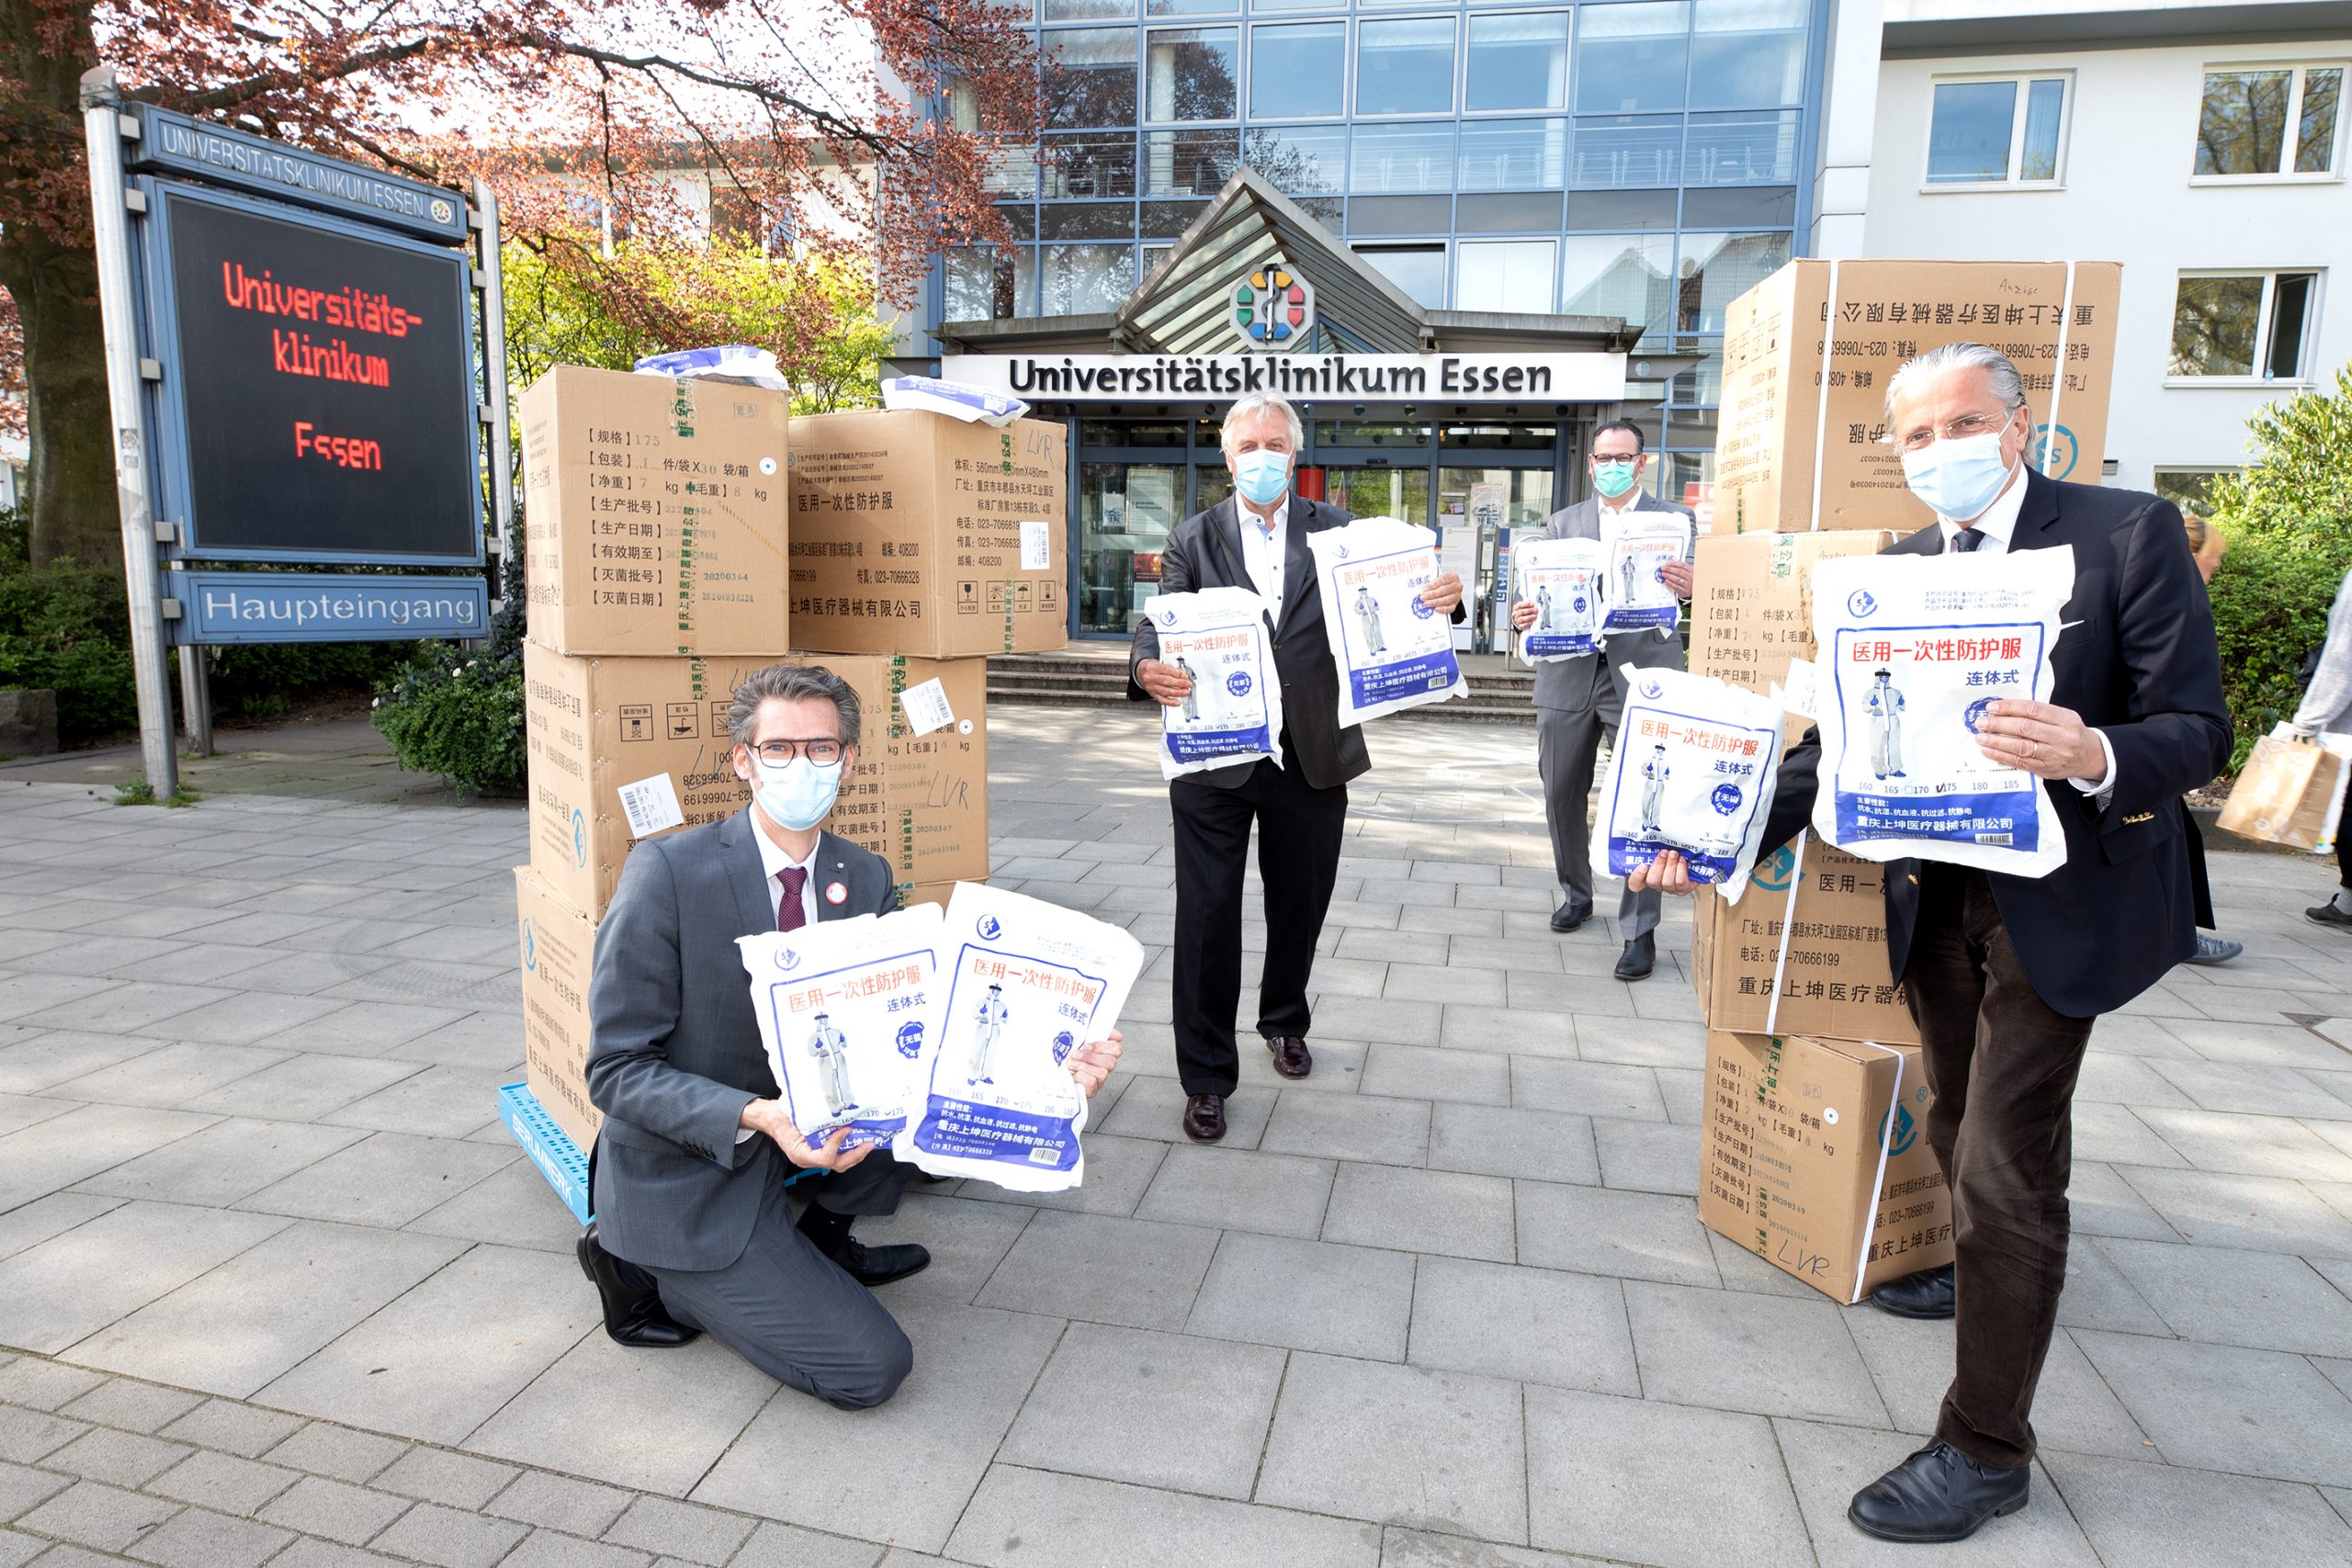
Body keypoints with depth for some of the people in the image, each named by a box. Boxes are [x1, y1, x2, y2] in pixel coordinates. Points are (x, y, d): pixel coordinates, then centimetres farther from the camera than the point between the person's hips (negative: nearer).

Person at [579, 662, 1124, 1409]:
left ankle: (825, 1238, 9)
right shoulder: (667, 871, -21)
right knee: (871, 1368, -11)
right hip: (686, 1185, -6)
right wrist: (757, 1116, -35)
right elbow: (617, 1069, -19)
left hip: (794, 1119, 6)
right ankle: (646, 1272, 7)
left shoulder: (864, 878, -2)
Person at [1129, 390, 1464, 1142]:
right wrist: (1147, 668, -29)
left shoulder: (1335, 529, 6)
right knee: (1208, 916, 2)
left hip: (1312, 758, 2)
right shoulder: (1193, 538, 4)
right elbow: (1156, 625, -5)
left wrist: (1442, 596, -25)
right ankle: (1206, 1076, 16)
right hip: (1214, 760, -1)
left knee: (1300, 905, 16)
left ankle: (1285, 1023, 43)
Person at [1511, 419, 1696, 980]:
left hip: (1641, 675, -3)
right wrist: (1524, 614, -16)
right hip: (1570, 674, 3)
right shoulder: (1564, 522, 14)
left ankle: (1640, 930, 3)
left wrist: (1688, 589, -25)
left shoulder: (1674, 519, 7)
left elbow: (1689, 588, -2)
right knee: (1562, 794, 9)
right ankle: (1575, 895, 31)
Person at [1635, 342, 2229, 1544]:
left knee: (2003, 1162, -4)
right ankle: (1987, 1271, 51)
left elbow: (2195, 729, -14)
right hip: (1935, 892, 6)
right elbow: (1844, 736, 2)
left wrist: (2093, 756, -37)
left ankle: (1985, 1447, 11)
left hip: (2058, 894, -5)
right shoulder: (1900, 568, 5)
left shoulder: (2128, 533, -11)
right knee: (1963, 1129, 22)